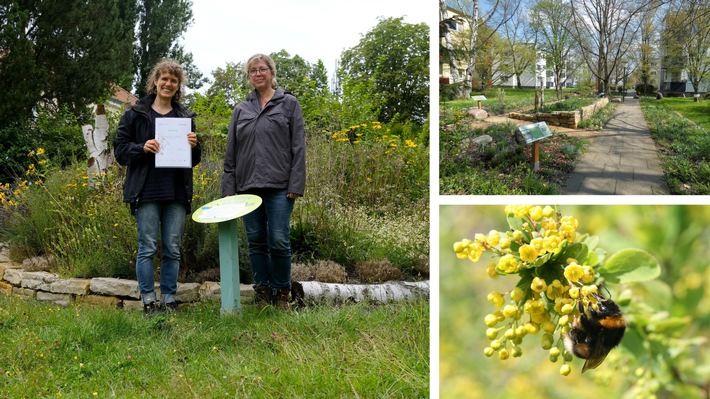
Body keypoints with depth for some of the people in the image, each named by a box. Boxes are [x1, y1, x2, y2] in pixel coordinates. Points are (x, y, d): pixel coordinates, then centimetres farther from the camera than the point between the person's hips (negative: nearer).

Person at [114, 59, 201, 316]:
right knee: (148, 247, -2)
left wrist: (193, 146, -4)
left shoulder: (185, 117, 15)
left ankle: (169, 300, 14)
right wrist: (142, 148, -15)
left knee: (173, 249, 6)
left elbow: (194, 160, 18)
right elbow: (120, 150, 3)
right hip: (147, 191, -3)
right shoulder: (136, 114, 5)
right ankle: (148, 301, 6)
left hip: (177, 192, 3)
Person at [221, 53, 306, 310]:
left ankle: (282, 293, 10)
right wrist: (228, 187, 6)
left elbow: (298, 147, -1)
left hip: (279, 185, -4)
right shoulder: (241, 110, 14)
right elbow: (231, 152, 14)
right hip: (248, 186, 4)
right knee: (256, 242, 7)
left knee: (278, 241, -6)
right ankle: (263, 294, 17)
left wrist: (296, 184, -9)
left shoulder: (288, 103, 5)